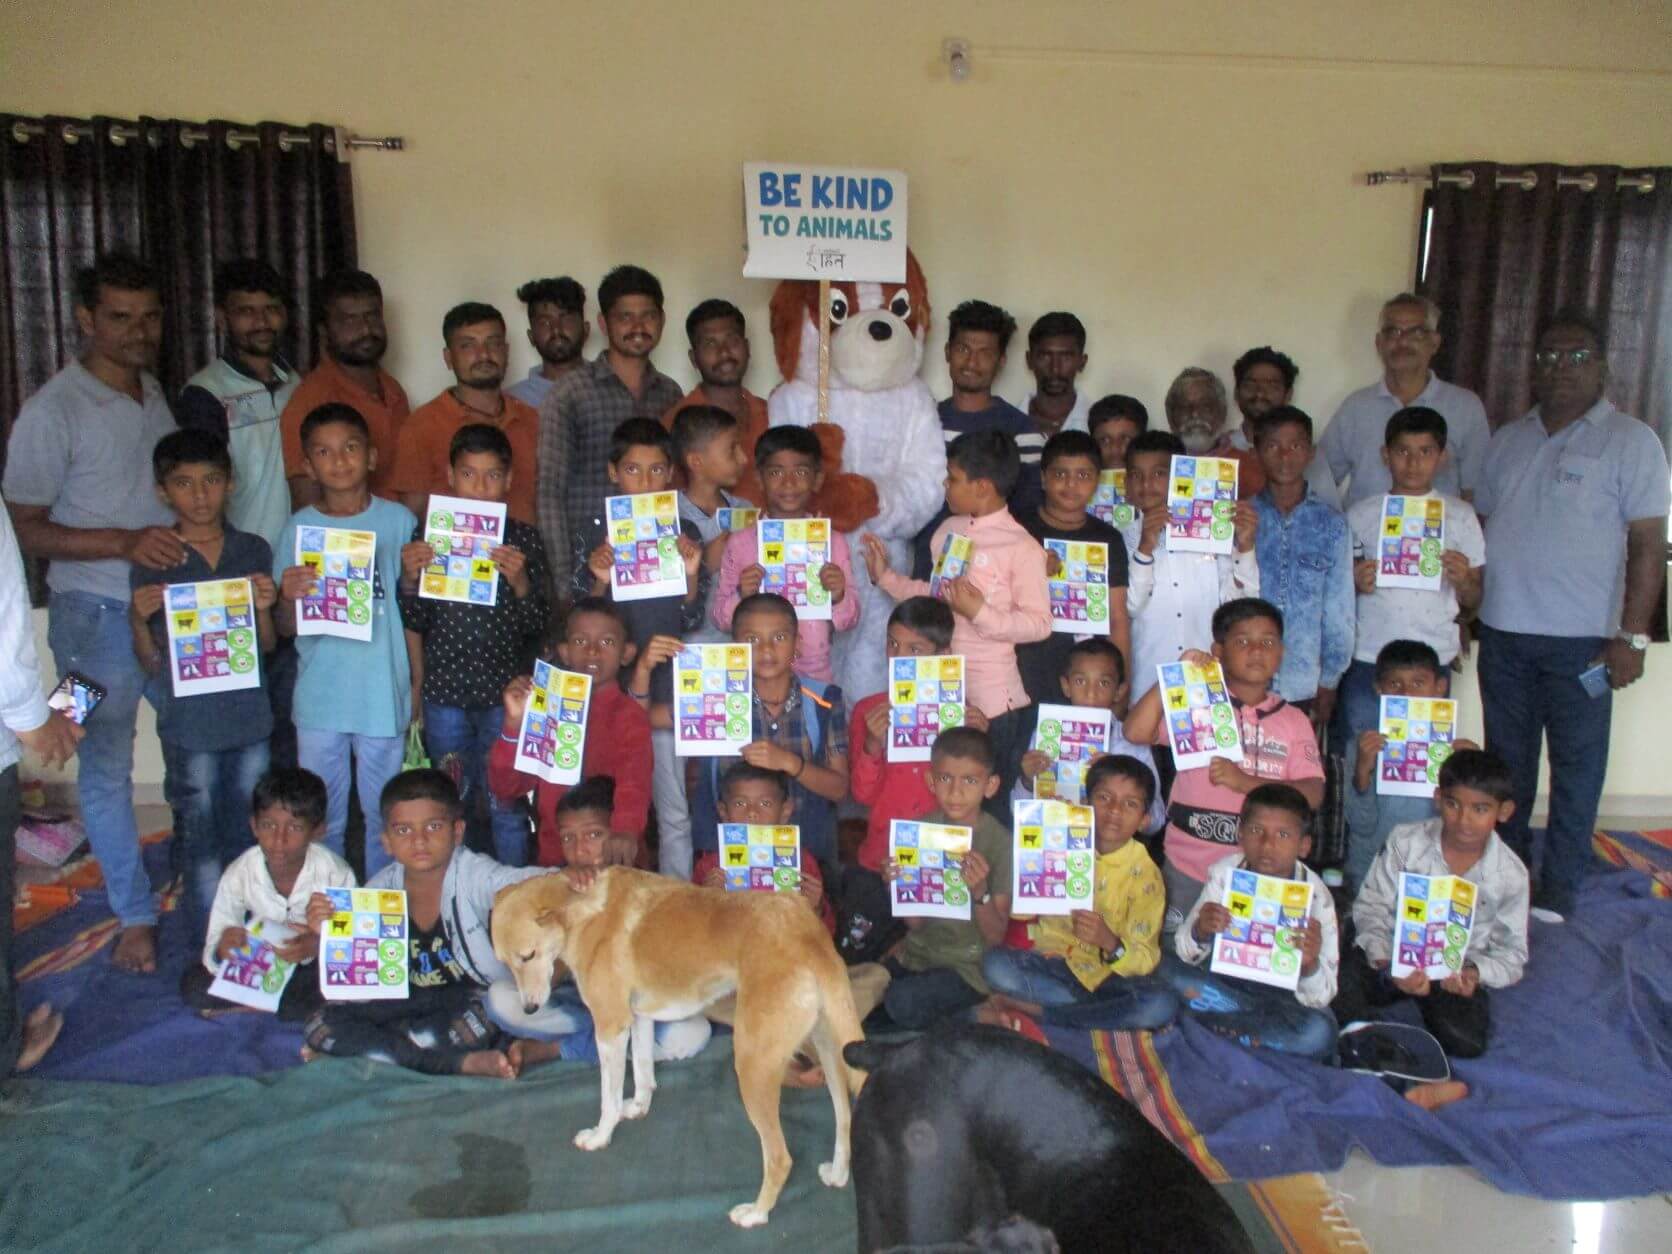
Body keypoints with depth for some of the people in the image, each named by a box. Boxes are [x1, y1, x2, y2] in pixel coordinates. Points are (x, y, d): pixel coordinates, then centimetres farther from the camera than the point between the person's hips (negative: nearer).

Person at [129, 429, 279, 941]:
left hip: (249, 714, 2)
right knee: (198, 836, 6)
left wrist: (264, 608, -12)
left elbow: (268, 647, 8)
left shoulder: (254, 552, 3)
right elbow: (153, 663, 2)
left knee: (249, 833, 12)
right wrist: (139, 618, -16)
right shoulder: (151, 562, -2)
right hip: (189, 721, -2)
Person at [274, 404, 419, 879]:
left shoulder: (398, 520, -3)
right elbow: (286, 627, 3)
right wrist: (289, 597, -19)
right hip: (319, 696, 1)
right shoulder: (298, 528, 1)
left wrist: (418, 681, 2)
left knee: (385, 813, 11)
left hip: (384, 693, -1)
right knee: (321, 818, 13)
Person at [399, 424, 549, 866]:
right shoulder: (428, 533, 1)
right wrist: (410, 578, -15)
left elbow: (537, 626, -4)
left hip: (505, 694, -1)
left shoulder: (524, 539, -2)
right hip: (445, 692, 2)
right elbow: (414, 622, 2)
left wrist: (520, 581, -22)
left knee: (506, 805, 5)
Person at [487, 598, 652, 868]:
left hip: (614, 860, -3)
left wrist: (626, 828, -44)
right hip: (553, 860, 4)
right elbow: (504, 790, 6)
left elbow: (634, 778, -25)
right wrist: (515, 724, -8)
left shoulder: (630, 715, -5)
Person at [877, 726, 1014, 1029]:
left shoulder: (1001, 842, -12)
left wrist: (980, 892, -27)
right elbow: (914, 923, 1)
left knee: (904, 1002, -28)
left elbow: (996, 936, -9)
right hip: (918, 952, 4)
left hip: (969, 966, -4)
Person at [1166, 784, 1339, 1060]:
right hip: (1226, 981, 2)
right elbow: (1185, 953, -10)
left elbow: (1320, 998, -18)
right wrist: (1200, 932, -33)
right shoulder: (1224, 873, -12)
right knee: (1170, 973, -24)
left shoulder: (1315, 896, -17)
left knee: (1318, 1032, -33)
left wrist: (1310, 965, -41)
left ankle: (1210, 1027, -15)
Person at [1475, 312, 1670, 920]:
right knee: (1506, 762, 14)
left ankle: (1556, 898, 14)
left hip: (1581, 639, -4)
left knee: (1577, 769, 3)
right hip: (1502, 631, 5)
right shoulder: (1508, 440, 11)